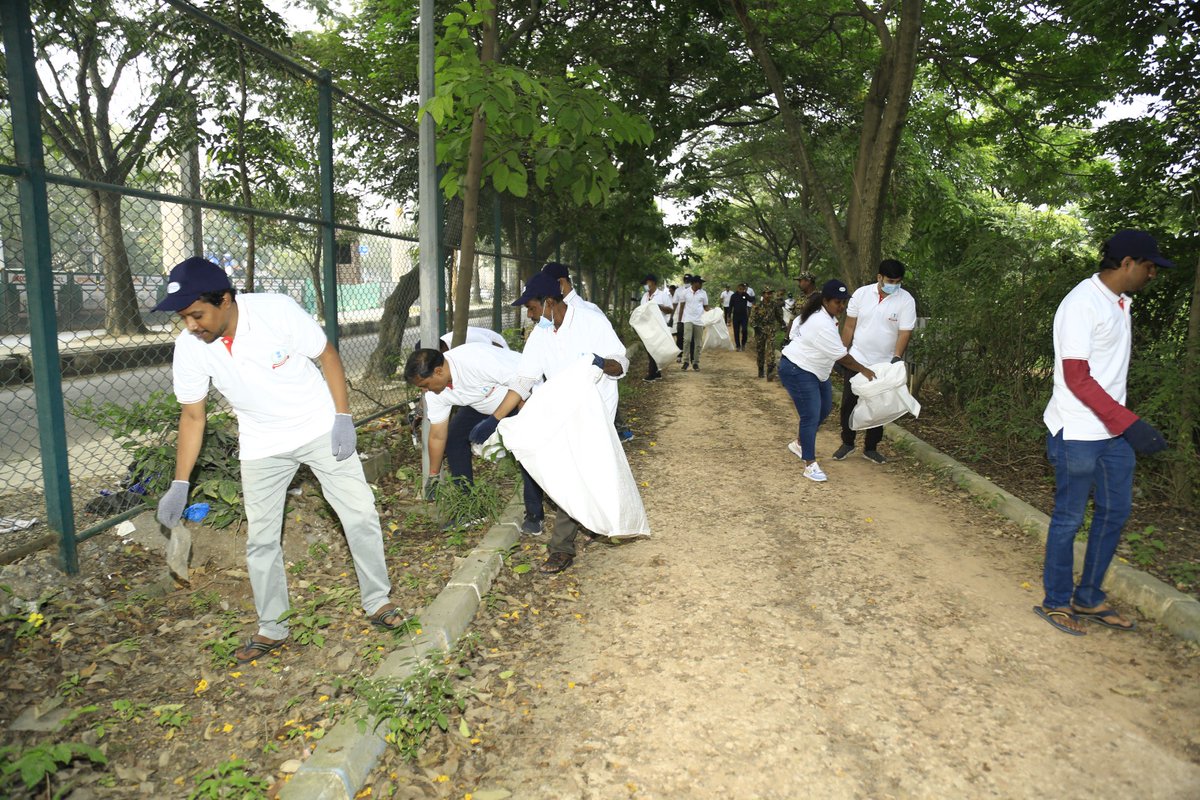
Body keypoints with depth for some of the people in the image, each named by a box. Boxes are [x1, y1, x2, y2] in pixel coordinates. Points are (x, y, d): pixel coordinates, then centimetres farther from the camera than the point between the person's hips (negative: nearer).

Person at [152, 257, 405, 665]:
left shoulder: (277, 310, -23)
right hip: (261, 447, 3)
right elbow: (192, 415, -3)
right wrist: (180, 485, -4)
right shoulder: (189, 347, -13)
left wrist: (343, 418, -16)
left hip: (320, 429, -2)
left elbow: (328, 356, -11)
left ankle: (377, 602, 18)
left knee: (361, 515, -1)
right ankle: (272, 629, 23)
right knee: (260, 539, 5)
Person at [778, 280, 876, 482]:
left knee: (824, 408, 18)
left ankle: (799, 444, 33)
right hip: (797, 371, -11)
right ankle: (810, 465, -5)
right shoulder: (822, 324, -27)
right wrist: (864, 370, -11)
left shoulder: (826, 315, 5)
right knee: (811, 416, -11)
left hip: (815, 370, 11)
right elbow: (841, 356, -22)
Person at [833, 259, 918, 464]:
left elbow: (905, 333, -12)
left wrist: (897, 358, -27)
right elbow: (849, 326, 3)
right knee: (848, 403, 4)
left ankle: (871, 448, 22)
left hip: (884, 365, -1)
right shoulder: (861, 293, -4)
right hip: (857, 360, 1)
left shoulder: (906, 300, -9)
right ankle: (847, 443, 21)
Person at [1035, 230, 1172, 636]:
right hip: (1078, 433, -9)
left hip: (1114, 429, 9)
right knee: (1069, 518, 2)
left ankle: (1089, 598, 29)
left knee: (1116, 511, 15)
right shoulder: (1082, 304, -17)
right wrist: (1130, 423, -23)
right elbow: (1077, 378, -21)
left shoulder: (1119, 302, 11)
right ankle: (1056, 602, 19)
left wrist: (1126, 422, 17)